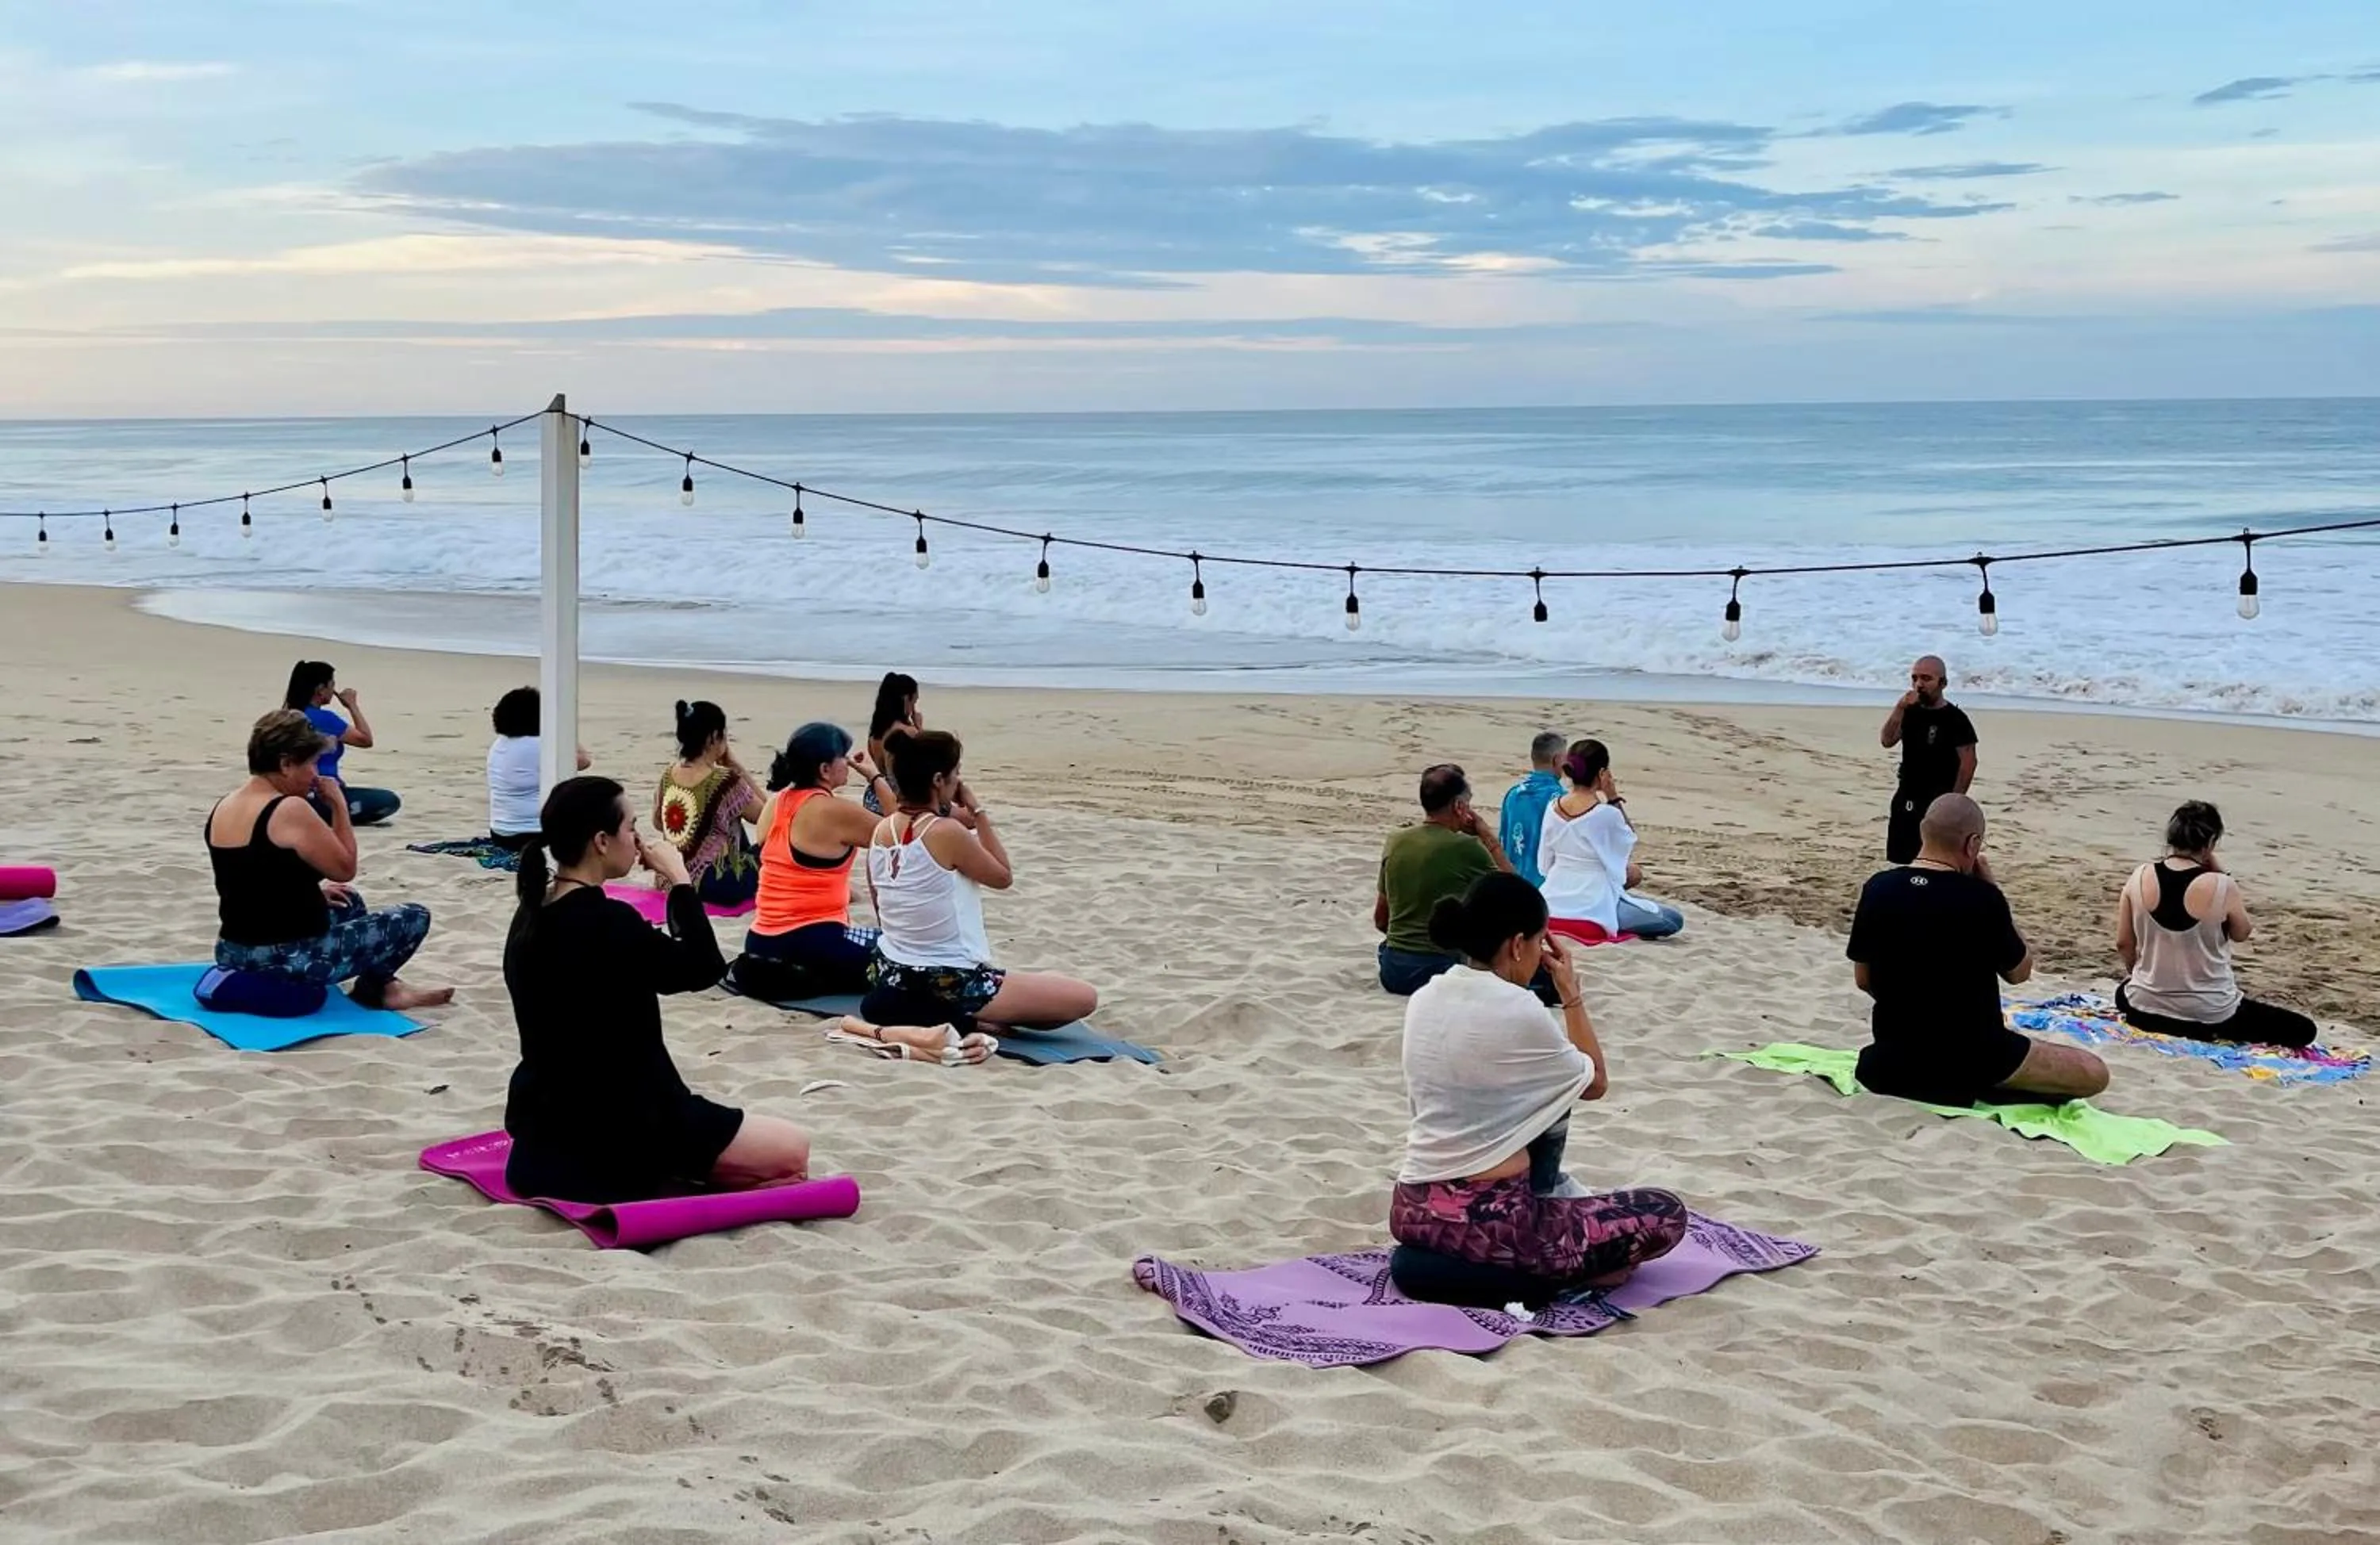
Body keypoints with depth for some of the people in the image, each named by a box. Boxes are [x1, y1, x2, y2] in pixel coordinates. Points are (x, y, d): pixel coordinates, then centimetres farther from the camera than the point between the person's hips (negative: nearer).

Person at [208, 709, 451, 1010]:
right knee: (415, 917, 4)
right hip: (291, 960, -9)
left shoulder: (223, 807, 8)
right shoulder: (291, 811, -20)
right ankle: (374, 989, 22)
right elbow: (345, 869, -10)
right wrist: (339, 805, -4)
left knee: (350, 902, 34)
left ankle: (380, 983, 33)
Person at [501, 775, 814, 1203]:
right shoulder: (606, 923, -24)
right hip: (612, 1124, -9)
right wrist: (680, 880, -6)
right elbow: (702, 968, -11)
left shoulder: (533, 915, 4)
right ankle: (641, 1182, -4)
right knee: (792, 1152, -2)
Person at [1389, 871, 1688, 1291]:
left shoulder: (1424, 1000, 6)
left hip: (1411, 1209, 8)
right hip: (1484, 1220, -8)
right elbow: (1595, 1083, 2)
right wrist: (1570, 993, 7)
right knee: (1666, 1215, 3)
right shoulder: (1517, 1011, -15)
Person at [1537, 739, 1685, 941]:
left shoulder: (1553, 808, 0)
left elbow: (1546, 863, 8)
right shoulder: (1607, 814, -18)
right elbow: (1630, 841, 3)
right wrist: (1615, 800, -4)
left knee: (1633, 872, 32)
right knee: (1674, 920, 2)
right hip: (1593, 909, -7)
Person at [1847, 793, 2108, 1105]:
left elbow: (1863, 979, 4)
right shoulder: (1982, 898, -19)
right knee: (2094, 1074, 2)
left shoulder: (1878, 889, -7)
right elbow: (2019, 972, -1)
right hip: (1971, 1055, -7)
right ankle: (1973, 1089, -4)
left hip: (1896, 1050, 7)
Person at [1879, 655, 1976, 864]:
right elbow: (1887, 741, -5)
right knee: (1898, 861, 11)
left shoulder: (1955, 719, -11)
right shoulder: (1910, 712, 7)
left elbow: (1968, 762, -11)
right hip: (1906, 798, 7)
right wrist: (1900, 708, -17)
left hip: (1938, 803, -7)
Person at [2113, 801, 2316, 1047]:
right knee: (2304, 1029, 9)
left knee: (2124, 994, 40)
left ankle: (2156, 1023, 15)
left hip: (2147, 1006, 4)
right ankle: (2212, 1033, 2)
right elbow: (2242, 934, 1)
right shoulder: (2221, 886, -19)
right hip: (2209, 1013, -4)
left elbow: (2123, 944, 1)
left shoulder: (2140, 877, -9)